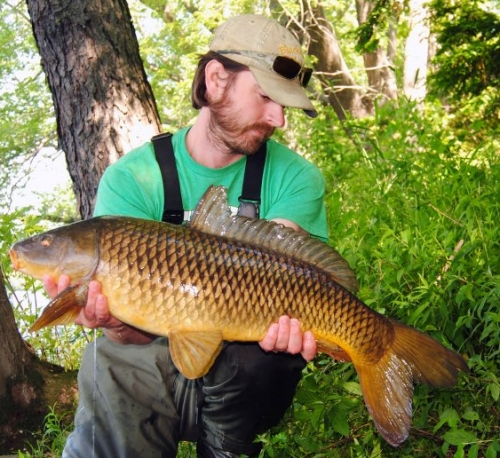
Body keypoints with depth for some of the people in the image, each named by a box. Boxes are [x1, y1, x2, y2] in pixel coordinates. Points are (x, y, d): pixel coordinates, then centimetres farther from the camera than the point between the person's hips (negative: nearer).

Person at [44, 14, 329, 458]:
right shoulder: (131, 179, -6)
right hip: (147, 359, 0)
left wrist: (281, 319, -40)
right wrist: (117, 323, -37)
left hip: (243, 359, 1)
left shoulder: (294, 178, -1)